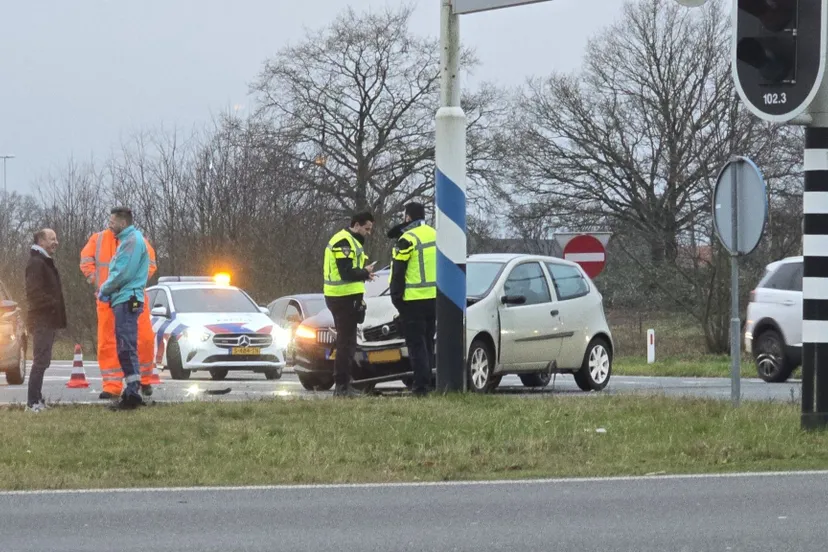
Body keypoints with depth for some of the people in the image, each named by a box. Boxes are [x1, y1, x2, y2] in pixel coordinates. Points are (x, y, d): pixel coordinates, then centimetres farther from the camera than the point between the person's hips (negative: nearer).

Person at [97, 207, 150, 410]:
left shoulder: (132, 241, -11)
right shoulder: (126, 240, 21)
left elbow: (124, 273, -18)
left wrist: (104, 290, -5)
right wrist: (107, 291, 9)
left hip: (127, 300, -10)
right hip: (123, 300, 10)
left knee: (127, 347, -12)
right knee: (124, 348, 11)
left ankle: (132, 392, -15)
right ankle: (130, 393, 14)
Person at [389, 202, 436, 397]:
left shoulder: (407, 240, -12)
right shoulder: (436, 236, 12)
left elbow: (398, 272, -11)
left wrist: (396, 296, -3)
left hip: (413, 300, -7)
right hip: (434, 298, 7)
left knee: (416, 343, -4)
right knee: (428, 342, 14)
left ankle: (421, 384, -9)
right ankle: (426, 382, 15)